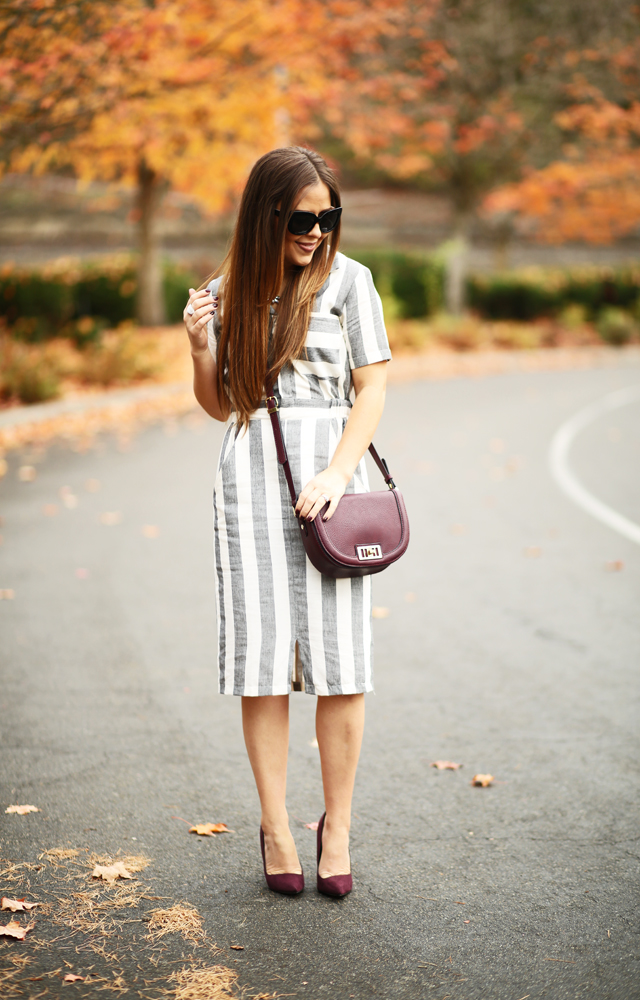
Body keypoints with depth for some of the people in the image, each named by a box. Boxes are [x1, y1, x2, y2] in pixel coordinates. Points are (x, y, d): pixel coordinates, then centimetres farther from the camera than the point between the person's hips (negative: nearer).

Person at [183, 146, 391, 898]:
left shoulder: (347, 279, 3)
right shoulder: (228, 292, 11)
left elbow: (373, 389, 0)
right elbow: (220, 407, 15)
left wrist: (338, 473, -12)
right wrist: (200, 348, -3)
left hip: (329, 467, -2)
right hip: (251, 474, 2)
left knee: (340, 662, -4)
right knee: (262, 657, 0)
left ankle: (338, 824, 9)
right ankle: (275, 826, 11)